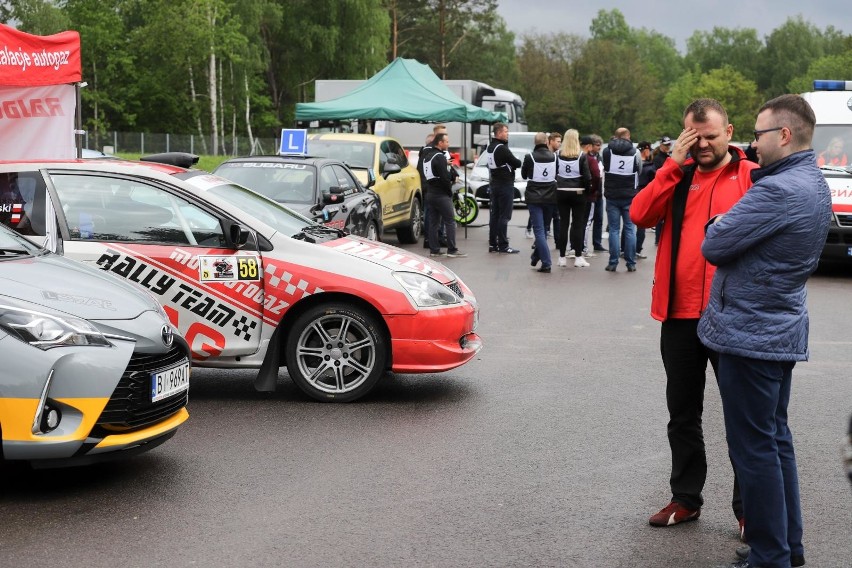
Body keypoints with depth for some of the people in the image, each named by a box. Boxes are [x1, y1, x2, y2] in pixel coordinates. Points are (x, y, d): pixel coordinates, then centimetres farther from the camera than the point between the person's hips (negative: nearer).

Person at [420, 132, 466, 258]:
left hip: (430, 193, 9)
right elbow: (445, 177, -19)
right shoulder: (439, 157, -15)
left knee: (434, 222, 10)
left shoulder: (427, 155, 14)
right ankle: (452, 250, -5)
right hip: (441, 194, -9)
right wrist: (450, 191, -7)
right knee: (450, 221, -4)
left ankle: (434, 250, 10)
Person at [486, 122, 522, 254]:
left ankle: (492, 244, 15)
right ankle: (503, 246, -5)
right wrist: (519, 162, 6)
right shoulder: (502, 148, -18)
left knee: (495, 214, 11)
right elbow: (516, 163, -16)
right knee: (504, 216, -6)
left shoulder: (490, 147, 10)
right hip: (505, 185, -9)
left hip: (494, 183, 9)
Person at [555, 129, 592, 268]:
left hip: (561, 192, 2)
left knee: (563, 223, 7)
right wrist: (588, 189, 6)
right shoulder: (581, 156, -8)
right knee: (578, 224, 4)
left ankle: (562, 257, 9)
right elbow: (587, 176, -8)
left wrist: (557, 185, 8)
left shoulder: (558, 155, -3)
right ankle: (578, 257, 3)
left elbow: (553, 174, -3)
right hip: (578, 193, -2)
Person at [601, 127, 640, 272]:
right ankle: (631, 263, 5)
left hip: (612, 196, 0)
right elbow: (640, 170, 7)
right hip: (629, 196, 0)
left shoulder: (607, 151, -5)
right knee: (630, 229, 5)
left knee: (614, 229, 4)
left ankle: (613, 263, 2)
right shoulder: (634, 153, -3)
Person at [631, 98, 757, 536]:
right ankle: (686, 498, 27)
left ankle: (747, 507, 16)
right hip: (679, 315, 4)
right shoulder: (676, 175, 9)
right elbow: (640, 215, -6)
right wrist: (674, 163, -9)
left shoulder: (752, 176, -2)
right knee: (683, 414, 14)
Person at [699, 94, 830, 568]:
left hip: (750, 334, -10)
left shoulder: (778, 190, -23)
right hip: (783, 330, 10)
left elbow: (713, 245, -19)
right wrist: (731, 223, 2)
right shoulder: (815, 186, 10)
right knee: (777, 439, 18)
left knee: (755, 448, -1)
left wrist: (718, 223, 0)